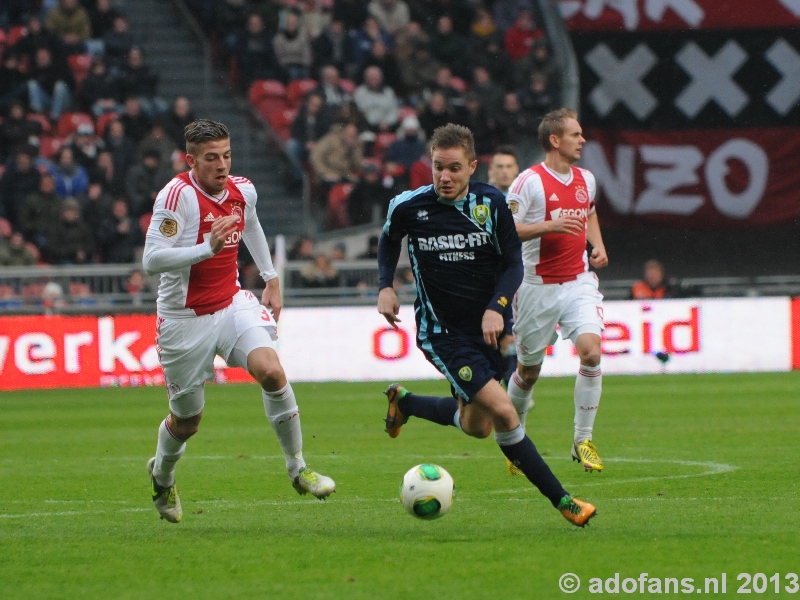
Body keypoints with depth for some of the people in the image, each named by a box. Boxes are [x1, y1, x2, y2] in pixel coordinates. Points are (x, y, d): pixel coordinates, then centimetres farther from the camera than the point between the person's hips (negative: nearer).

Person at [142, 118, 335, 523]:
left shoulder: (242, 190, -1)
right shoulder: (177, 195, -21)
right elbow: (151, 261, -29)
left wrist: (271, 279, 26)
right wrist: (208, 248, -38)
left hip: (232, 304, 4)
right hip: (185, 319, -4)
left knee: (271, 371, -23)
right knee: (187, 419, 8)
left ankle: (297, 470, -9)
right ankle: (161, 476, 42)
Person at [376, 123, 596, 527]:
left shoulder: (491, 203, -8)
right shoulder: (408, 207, -11)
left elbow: (513, 264, -3)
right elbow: (389, 240, 12)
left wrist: (496, 307, -19)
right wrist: (385, 286, -1)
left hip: (488, 325, 4)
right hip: (442, 332, -4)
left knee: (476, 426, 15)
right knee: (503, 412, -18)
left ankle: (404, 403, 42)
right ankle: (561, 501, -9)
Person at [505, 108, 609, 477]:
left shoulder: (586, 180, 9)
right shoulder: (530, 181, -11)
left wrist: (598, 246, 12)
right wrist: (548, 226, -25)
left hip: (579, 282, 4)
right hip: (538, 287, -4)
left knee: (591, 351, -18)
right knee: (529, 370, 6)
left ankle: (583, 440, -7)